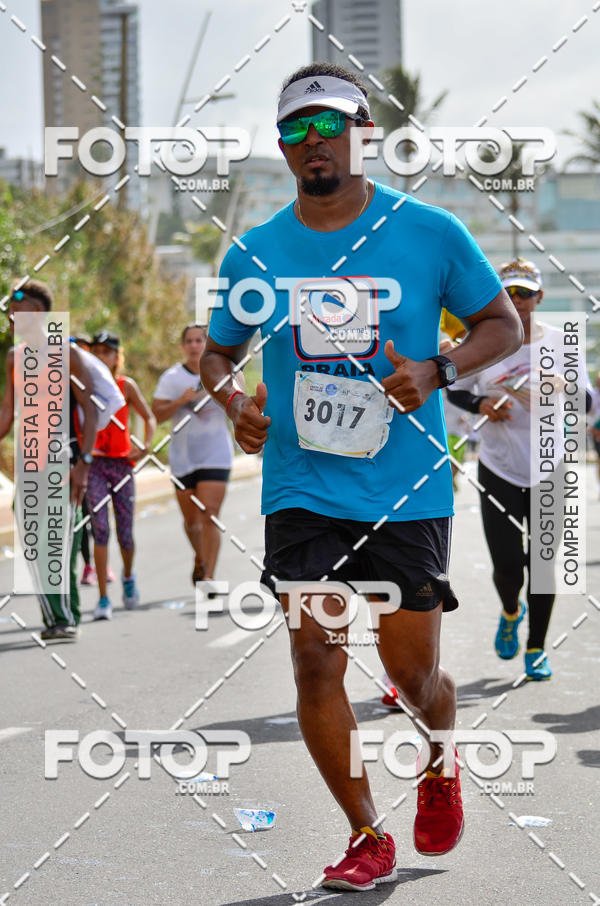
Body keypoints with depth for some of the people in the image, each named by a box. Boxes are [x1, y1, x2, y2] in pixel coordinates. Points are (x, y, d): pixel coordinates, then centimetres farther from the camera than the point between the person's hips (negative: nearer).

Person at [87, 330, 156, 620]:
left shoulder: (126, 385, 2)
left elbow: (149, 417, 9)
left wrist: (145, 446, -7)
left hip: (122, 463, 1)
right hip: (93, 464, -1)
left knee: (125, 534, 5)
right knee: (100, 528, -13)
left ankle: (128, 576, 38)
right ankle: (103, 599, -9)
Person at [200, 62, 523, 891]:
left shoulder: (429, 232, -2)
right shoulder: (252, 254, 4)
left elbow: (504, 324, 6)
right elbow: (217, 351, 18)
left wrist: (436, 372, -13)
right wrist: (233, 401, -5)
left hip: (407, 491, -1)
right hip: (301, 490, 2)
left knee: (412, 673, 3)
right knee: (315, 659, -8)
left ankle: (440, 765, 38)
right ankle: (367, 838, 7)